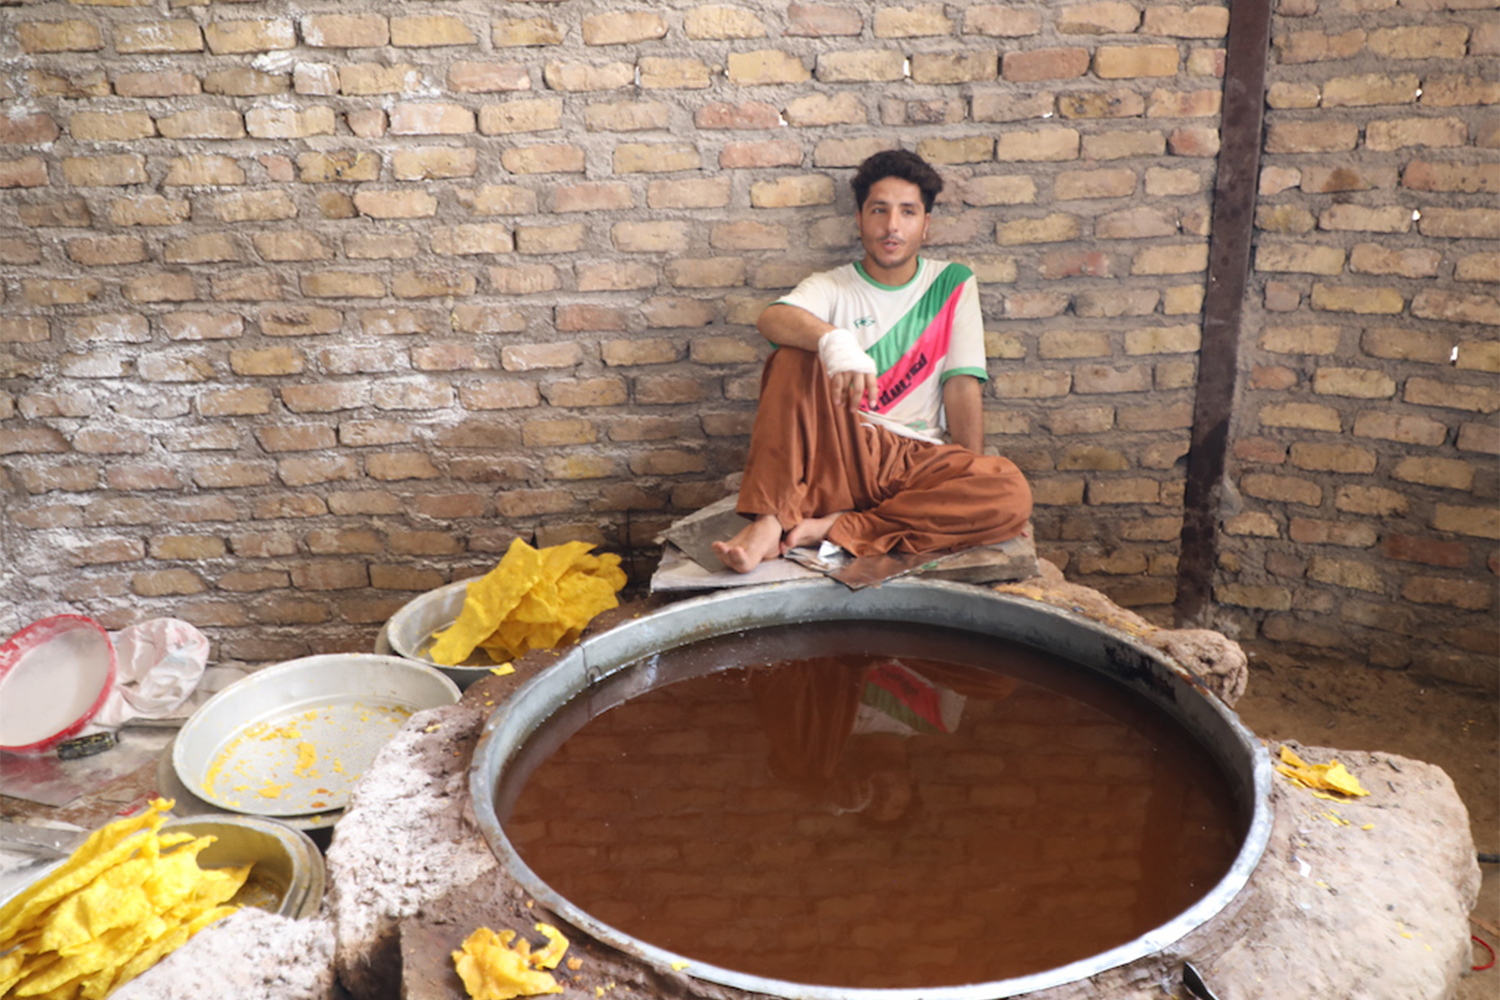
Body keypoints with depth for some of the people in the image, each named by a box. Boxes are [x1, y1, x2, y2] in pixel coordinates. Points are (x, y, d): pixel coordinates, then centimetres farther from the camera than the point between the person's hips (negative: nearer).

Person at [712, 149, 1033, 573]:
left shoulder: (953, 284, 11)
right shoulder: (832, 287, 8)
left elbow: (962, 385, 3)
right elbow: (771, 319, -15)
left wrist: (971, 486, -7)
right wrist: (834, 341, -37)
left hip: (916, 462, 0)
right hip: (841, 454, 0)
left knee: (1011, 494, -29)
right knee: (796, 355, -23)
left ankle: (838, 528, -26)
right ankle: (768, 521, -32)